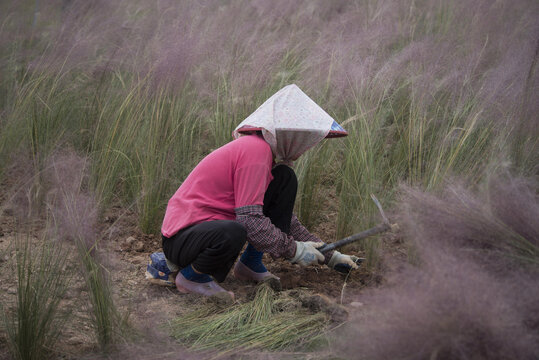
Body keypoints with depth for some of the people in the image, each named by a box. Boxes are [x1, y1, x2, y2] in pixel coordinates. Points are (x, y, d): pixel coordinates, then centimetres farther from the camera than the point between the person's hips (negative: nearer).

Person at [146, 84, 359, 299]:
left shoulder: (262, 149, 12)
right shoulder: (255, 150, -19)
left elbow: (286, 219, 19)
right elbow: (250, 221, -25)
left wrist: (328, 255, 14)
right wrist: (294, 250, -15)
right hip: (182, 237, -9)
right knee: (232, 233, -44)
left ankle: (250, 264, 9)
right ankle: (191, 275, -11)